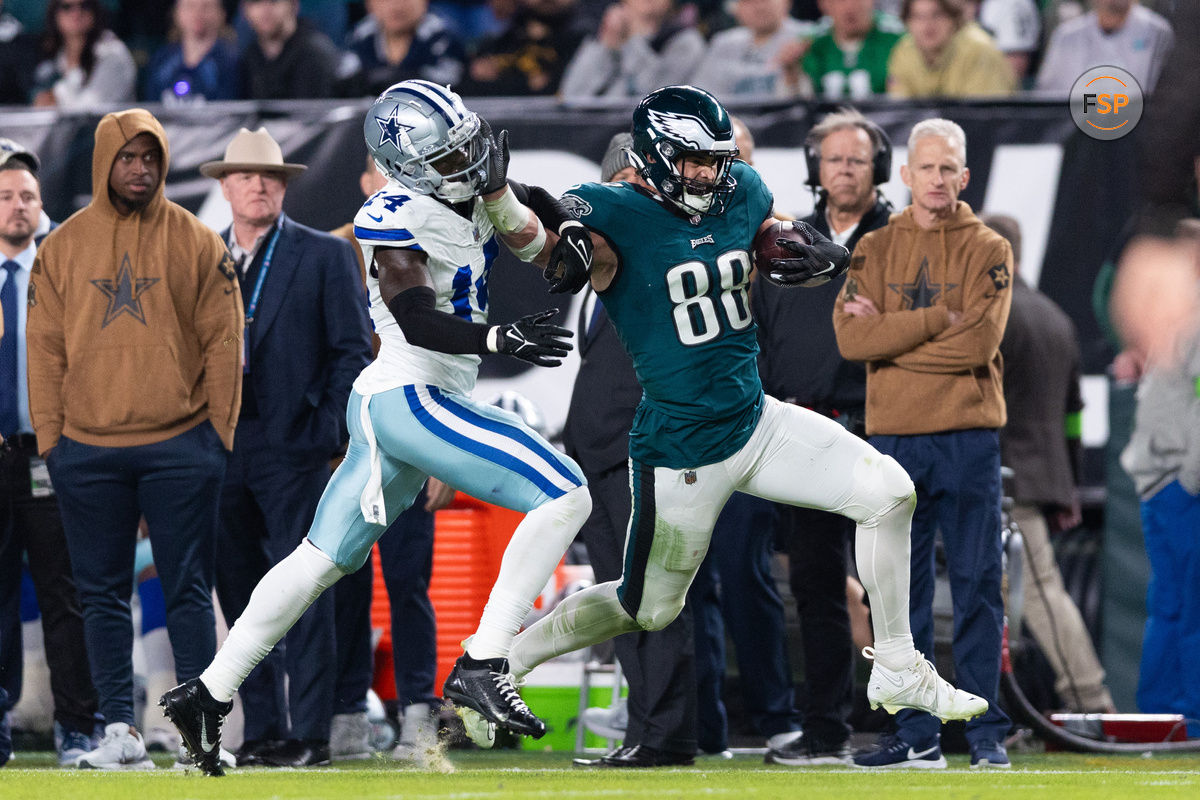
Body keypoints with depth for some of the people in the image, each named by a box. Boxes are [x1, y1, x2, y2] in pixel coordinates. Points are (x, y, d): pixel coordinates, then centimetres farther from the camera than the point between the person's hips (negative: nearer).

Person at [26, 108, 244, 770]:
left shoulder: (196, 243, 3)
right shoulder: (63, 247, 7)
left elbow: (223, 341, 2)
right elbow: (45, 348, 6)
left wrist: (219, 431, -4)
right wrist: (49, 437, 0)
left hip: (181, 445, -2)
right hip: (87, 450, 2)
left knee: (188, 591, 0)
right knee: (103, 594, 3)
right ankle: (119, 729, 6)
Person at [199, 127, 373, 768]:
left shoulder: (325, 255, 3)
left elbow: (354, 349, 0)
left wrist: (328, 429, -9)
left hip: (291, 449, -4)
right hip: (219, 448, 4)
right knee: (239, 592, 6)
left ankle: (310, 733, -6)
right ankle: (262, 731, 11)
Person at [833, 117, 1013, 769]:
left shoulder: (989, 250, 4)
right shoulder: (874, 249, 10)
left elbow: (979, 343, -11)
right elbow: (851, 337, -5)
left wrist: (890, 334, -7)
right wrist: (939, 320, -12)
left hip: (968, 439, -2)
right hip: (893, 440, 2)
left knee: (976, 586, -3)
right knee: (901, 590, 4)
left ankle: (986, 732, 0)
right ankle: (916, 734, 9)